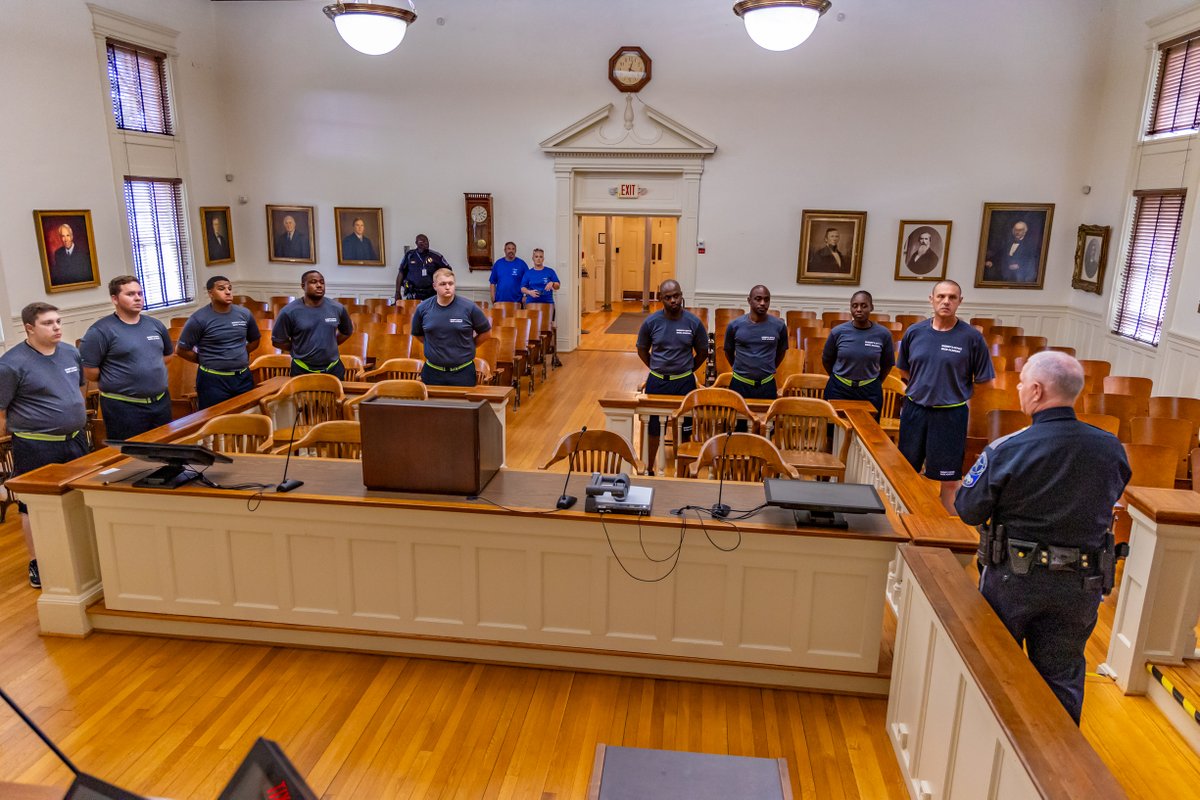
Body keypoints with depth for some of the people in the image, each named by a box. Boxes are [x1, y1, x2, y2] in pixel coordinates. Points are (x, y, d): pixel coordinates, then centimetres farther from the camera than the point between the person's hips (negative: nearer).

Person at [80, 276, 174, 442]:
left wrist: (153, 370, 10)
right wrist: (115, 382, -1)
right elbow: (88, 371, -13)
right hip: (123, 407, -6)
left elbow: (167, 354, 23)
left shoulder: (155, 325, 8)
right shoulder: (101, 330, -11)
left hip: (161, 402, 6)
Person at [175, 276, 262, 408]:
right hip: (213, 381, -4)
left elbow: (255, 341, 17)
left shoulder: (244, 313, 2)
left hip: (243, 378, 4)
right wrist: (206, 361, 0)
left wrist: (239, 355, 8)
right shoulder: (199, 319, -10)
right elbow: (181, 350, -5)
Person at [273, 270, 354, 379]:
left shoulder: (337, 308, -2)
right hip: (302, 370, -2)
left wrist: (329, 346, 7)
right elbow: (277, 341, -1)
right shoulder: (289, 312, -9)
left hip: (334, 369, 2)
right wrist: (301, 350, 0)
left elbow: (347, 332, 15)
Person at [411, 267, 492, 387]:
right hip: (433, 372, 2)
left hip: (463, 372, -2)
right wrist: (434, 345, 10)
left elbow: (486, 332, 4)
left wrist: (468, 346, 5)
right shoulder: (423, 308, 0)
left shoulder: (469, 307, -7)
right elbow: (417, 333, 17)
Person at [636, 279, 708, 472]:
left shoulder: (693, 322, -8)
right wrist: (657, 370, 7)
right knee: (653, 429, 9)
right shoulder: (651, 322, -7)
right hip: (656, 382, 0)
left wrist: (687, 371, 6)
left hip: (684, 383, 0)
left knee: (684, 430, 9)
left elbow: (702, 352, 6)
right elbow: (642, 350, 8)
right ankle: (648, 470, 23)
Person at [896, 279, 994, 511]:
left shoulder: (972, 337, -8)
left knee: (948, 479, 4)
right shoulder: (914, 332, 1)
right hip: (914, 409, 3)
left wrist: (957, 393, -5)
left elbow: (983, 381, -2)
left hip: (950, 414, -3)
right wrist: (924, 387, 7)